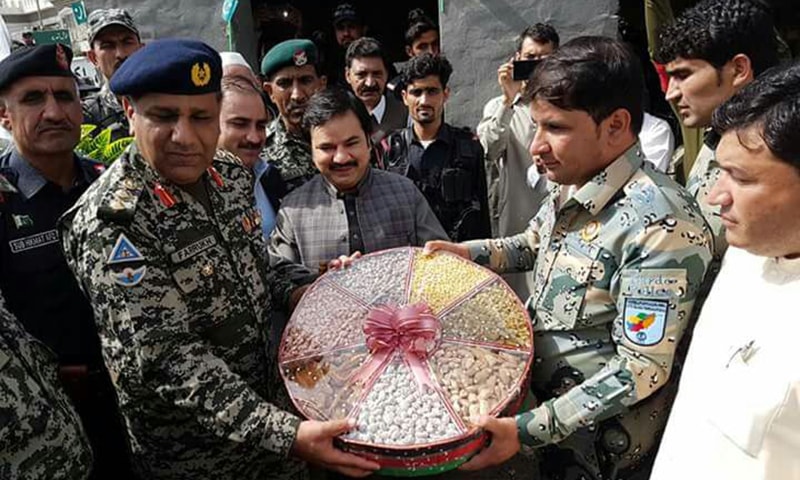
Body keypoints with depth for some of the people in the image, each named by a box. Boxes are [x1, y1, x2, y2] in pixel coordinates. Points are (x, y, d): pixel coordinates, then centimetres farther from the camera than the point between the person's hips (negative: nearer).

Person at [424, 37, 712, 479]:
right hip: (542, 397, 7)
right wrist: (467, 252, 0)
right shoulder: (571, 187, -3)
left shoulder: (662, 224, -29)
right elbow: (532, 245, 16)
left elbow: (641, 369, -27)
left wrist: (527, 429, -28)